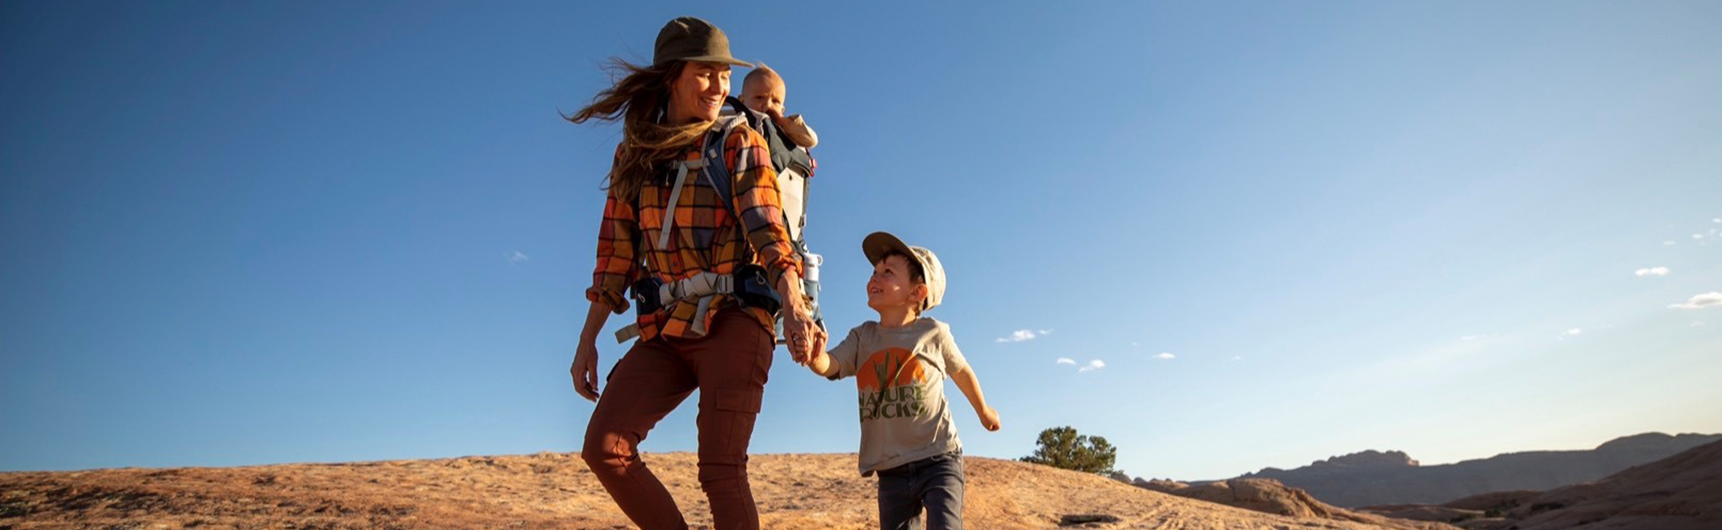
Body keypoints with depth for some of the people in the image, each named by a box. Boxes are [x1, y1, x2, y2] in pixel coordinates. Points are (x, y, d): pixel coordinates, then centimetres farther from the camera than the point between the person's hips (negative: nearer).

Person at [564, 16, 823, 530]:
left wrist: (794, 307, -31)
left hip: (732, 320, -4)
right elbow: (616, 252, 12)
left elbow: (767, 230, -13)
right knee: (603, 446, -10)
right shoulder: (633, 154, 12)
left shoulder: (739, 144, 0)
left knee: (721, 470, -11)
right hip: (665, 330, 4)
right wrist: (587, 341, 8)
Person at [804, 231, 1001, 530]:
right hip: (891, 471, 4)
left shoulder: (933, 333, -2)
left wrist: (983, 411, 31)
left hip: (938, 461, -3)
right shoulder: (862, 337, 5)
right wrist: (812, 351, -36)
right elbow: (826, 366, -11)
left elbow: (961, 371, 16)